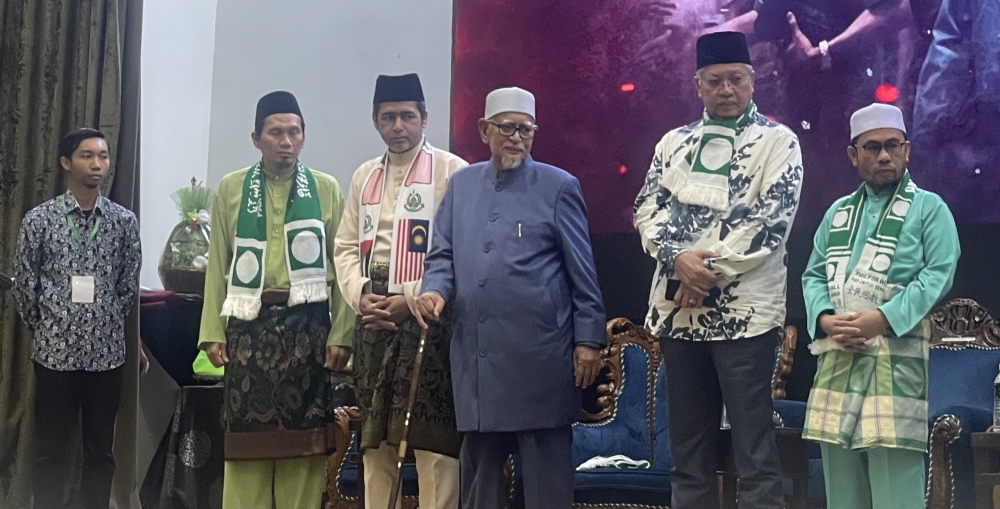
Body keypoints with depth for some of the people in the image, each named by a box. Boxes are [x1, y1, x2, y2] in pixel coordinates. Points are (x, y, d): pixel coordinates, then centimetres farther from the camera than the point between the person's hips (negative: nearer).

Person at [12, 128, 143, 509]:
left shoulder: (124, 221, 2)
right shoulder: (40, 219, -3)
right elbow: (24, 285, 4)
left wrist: (107, 325, 12)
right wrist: (45, 328, 10)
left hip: (107, 352, 1)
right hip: (55, 352, -1)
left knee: (100, 449, 10)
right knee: (51, 449, 7)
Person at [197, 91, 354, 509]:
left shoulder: (326, 188, 7)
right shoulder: (231, 188, 10)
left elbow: (341, 266, 2)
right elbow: (218, 266, 6)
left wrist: (341, 333, -5)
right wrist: (213, 331, -1)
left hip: (306, 324, 0)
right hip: (249, 323, 1)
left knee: (304, 434, 3)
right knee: (246, 431, 2)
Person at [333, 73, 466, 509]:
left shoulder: (452, 171, -1)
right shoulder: (363, 177, 17)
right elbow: (345, 247, 15)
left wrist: (411, 300, -14)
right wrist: (360, 294, -4)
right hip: (373, 324, 6)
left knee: (434, 441, -5)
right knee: (375, 441, 11)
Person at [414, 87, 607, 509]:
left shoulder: (559, 186, 1)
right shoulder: (460, 184, 13)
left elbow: (582, 271, -1)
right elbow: (442, 254, 14)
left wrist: (589, 338, -6)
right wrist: (435, 290, -8)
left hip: (539, 355, -4)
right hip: (475, 355, 4)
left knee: (546, 473, 3)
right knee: (478, 470, 14)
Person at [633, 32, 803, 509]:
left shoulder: (778, 140, 3)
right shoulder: (674, 142, 15)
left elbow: (772, 218, -9)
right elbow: (648, 206, 6)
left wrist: (712, 270, -13)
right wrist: (678, 258, -12)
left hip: (744, 308, -4)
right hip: (677, 306, 4)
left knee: (754, 446, 0)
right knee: (687, 443, 10)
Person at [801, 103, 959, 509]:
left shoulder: (929, 208, 5)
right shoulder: (838, 212, 20)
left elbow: (938, 274, -7)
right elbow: (814, 274, 14)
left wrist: (884, 318, -18)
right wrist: (825, 318, -6)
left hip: (896, 356, -5)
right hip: (837, 355, 5)